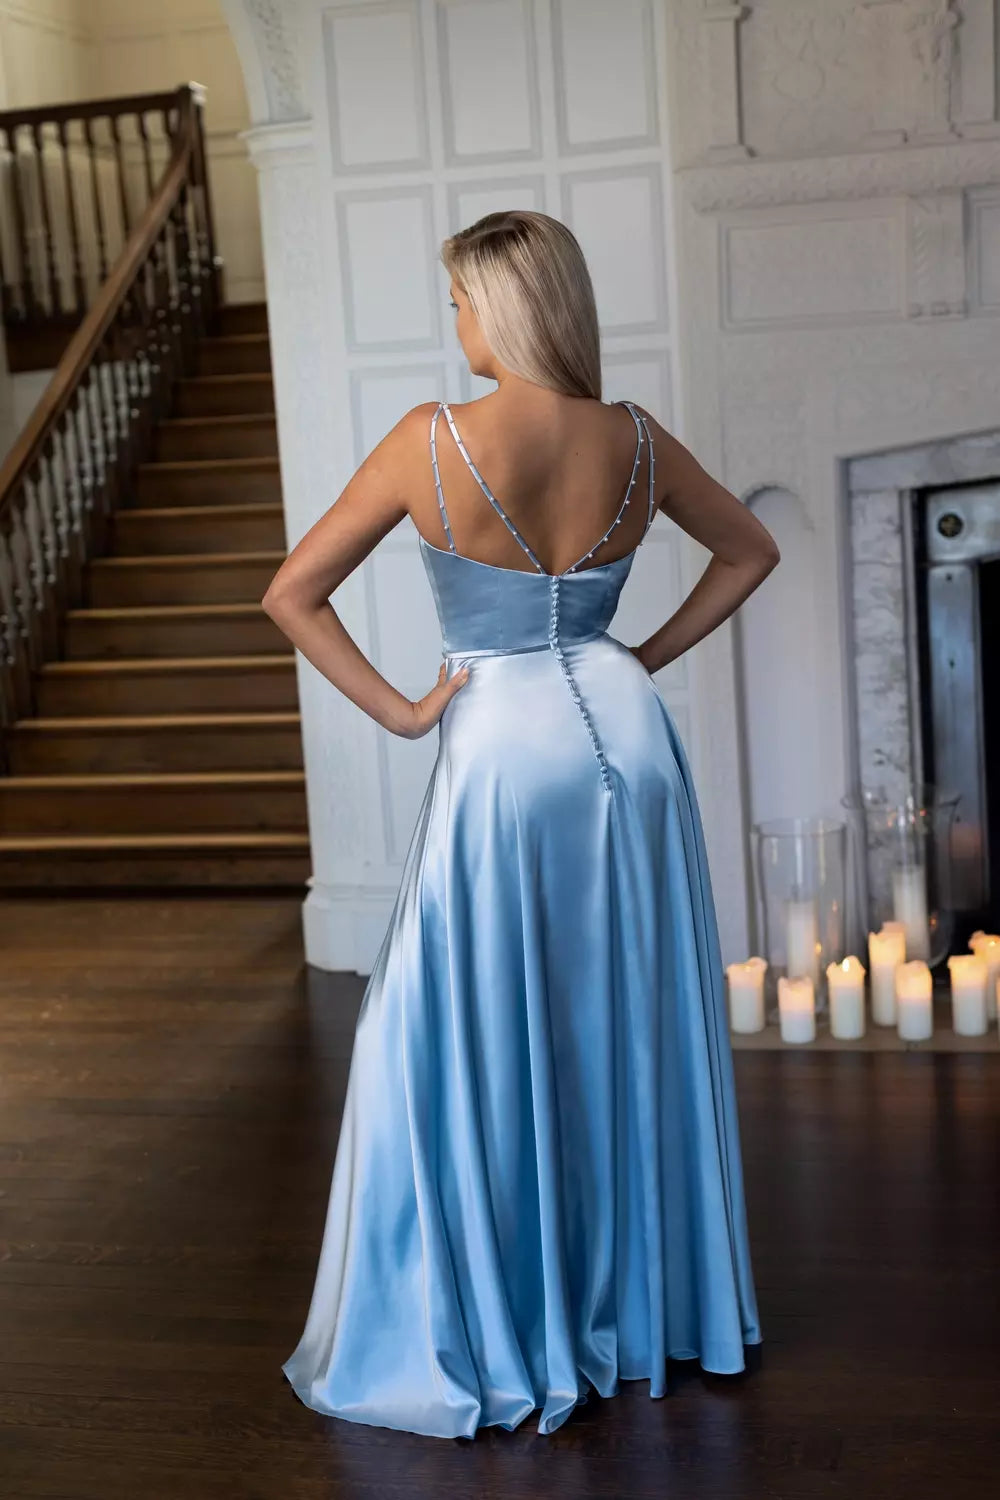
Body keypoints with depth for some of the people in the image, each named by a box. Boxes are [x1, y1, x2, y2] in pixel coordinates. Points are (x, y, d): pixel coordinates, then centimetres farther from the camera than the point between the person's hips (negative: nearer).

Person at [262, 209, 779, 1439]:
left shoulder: (434, 441, -12)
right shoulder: (635, 442, 0)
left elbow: (291, 594, -9)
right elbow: (749, 551, 17)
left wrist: (399, 713, -4)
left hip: (499, 751, -4)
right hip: (624, 738, 5)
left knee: (473, 1049, 8)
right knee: (631, 1033, 16)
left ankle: (486, 1339, 18)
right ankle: (644, 1306, 31)